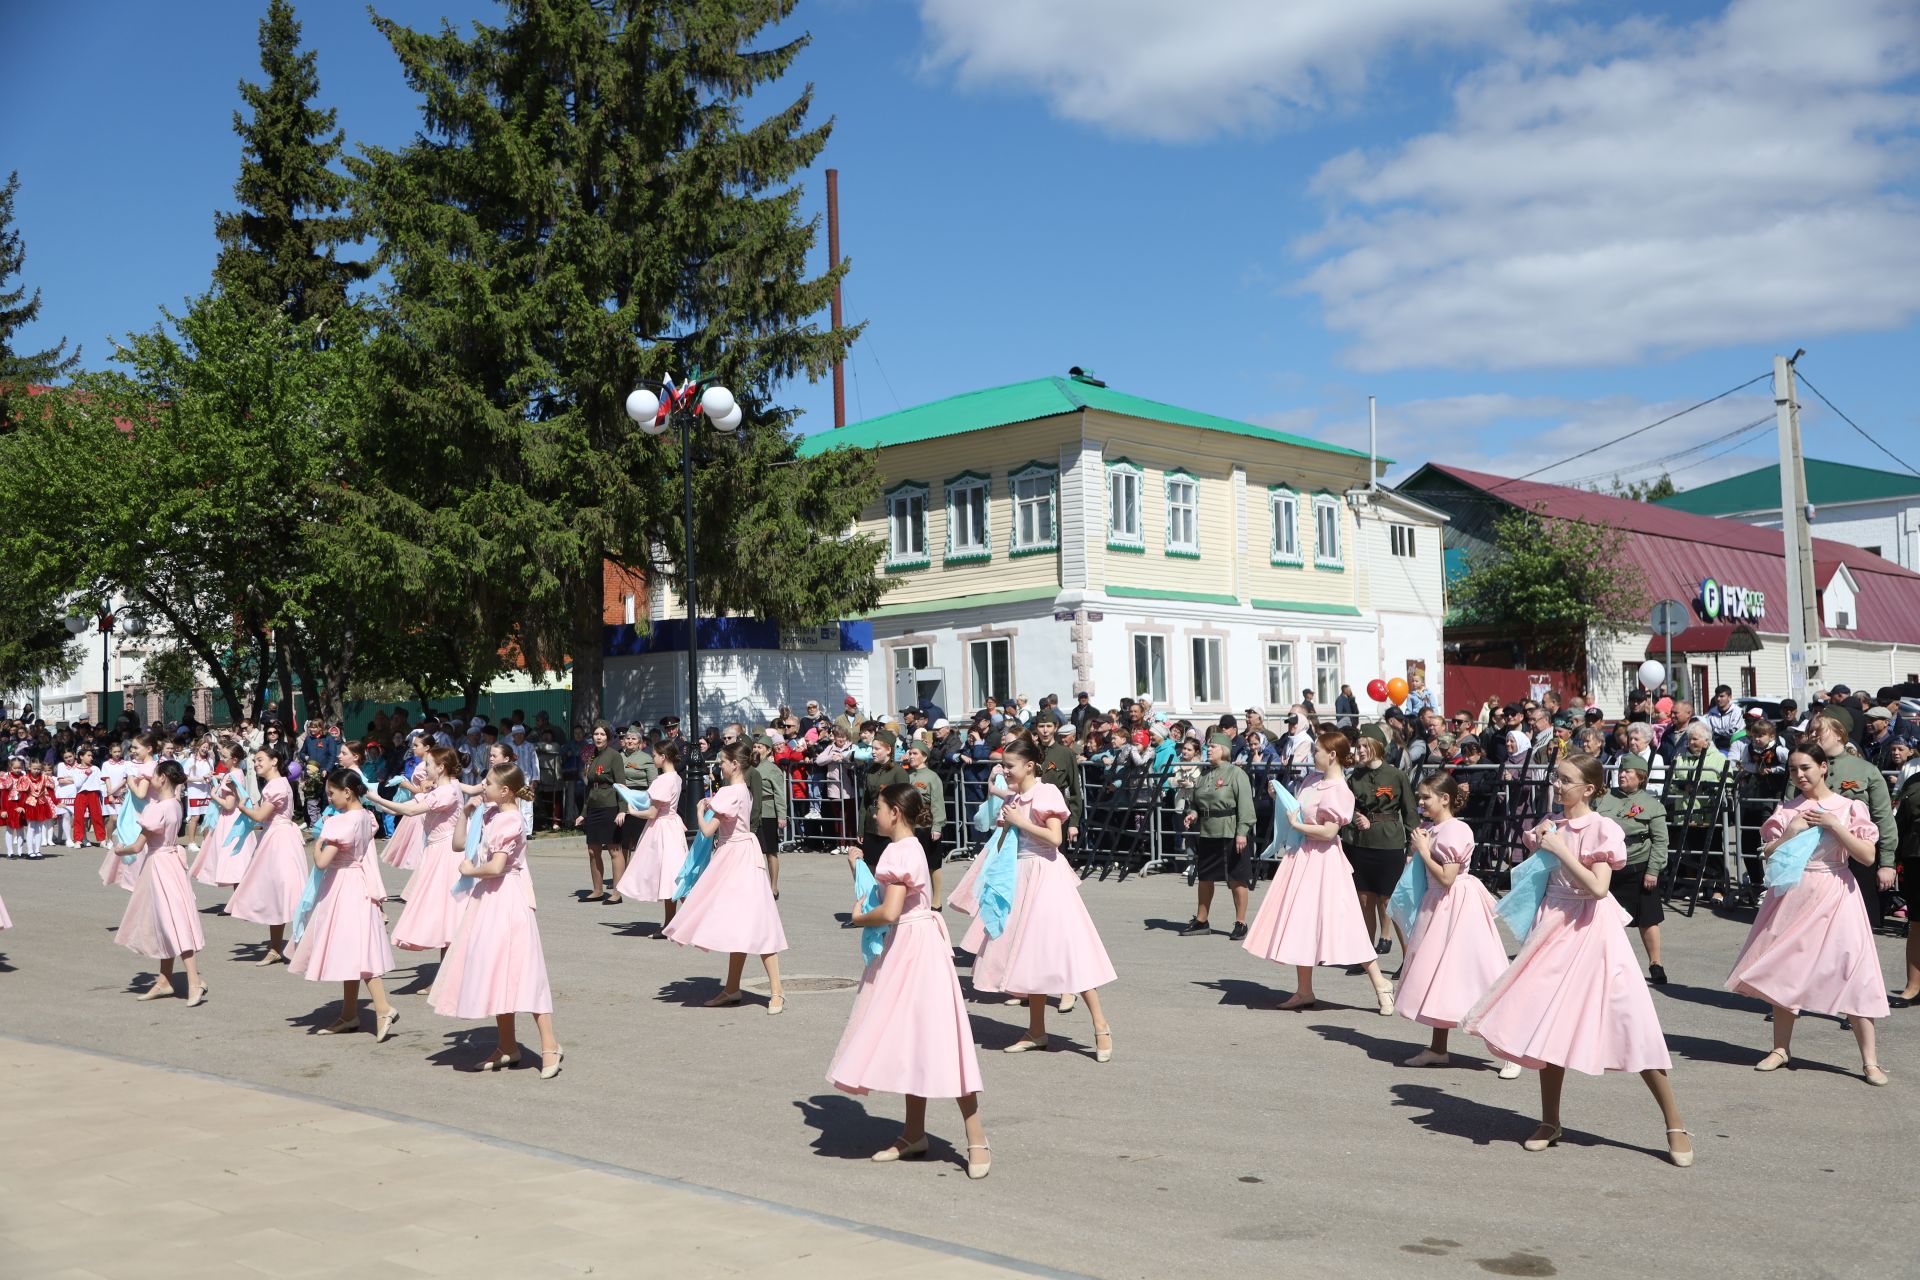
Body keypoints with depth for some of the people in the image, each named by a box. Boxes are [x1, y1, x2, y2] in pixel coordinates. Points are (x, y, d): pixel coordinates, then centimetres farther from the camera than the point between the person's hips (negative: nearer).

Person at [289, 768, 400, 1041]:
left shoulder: (341, 822, -21)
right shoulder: (365, 816, 5)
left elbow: (321, 862, -24)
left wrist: (318, 840, -6)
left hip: (344, 890, -9)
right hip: (356, 886, 9)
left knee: (355, 951, -9)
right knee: (352, 951, 13)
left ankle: (384, 1009, -14)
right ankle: (349, 1015, 21)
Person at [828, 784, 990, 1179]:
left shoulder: (900, 853, -18)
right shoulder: (904, 849, 13)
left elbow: (889, 912, -26)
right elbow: (882, 897, 18)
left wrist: (859, 918, -9)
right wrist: (858, 870, 15)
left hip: (914, 949, -11)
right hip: (904, 950, 11)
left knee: (936, 1042, -9)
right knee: (913, 1042, 15)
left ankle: (977, 1141, -5)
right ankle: (914, 1134, 24)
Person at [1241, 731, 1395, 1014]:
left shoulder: (1338, 791, -18)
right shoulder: (1313, 779, 9)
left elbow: (1328, 832, -24)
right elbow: (1299, 808, 23)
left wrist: (1297, 825, -15)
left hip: (1321, 861, -9)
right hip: (1302, 857, 9)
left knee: (1342, 924, -8)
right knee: (1300, 924, 13)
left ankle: (1380, 984, 2)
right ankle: (1304, 991, 22)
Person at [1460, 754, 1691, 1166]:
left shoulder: (1602, 829, -10)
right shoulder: (1549, 825, 9)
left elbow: (1598, 887, -21)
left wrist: (1560, 850, -18)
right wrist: (1539, 846, 0)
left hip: (1590, 930, -6)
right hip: (1553, 928, 6)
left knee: (1631, 1026, -7)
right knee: (1549, 1025, 9)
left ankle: (1675, 1126, 4)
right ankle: (1549, 1123, 22)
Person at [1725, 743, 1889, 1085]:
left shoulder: (1849, 807, -1)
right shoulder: (1787, 810, 6)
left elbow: (1869, 856, -9)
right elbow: (1769, 855, 2)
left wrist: (1834, 826, -15)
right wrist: (1792, 830, -11)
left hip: (1835, 896, -3)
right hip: (1793, 894, 3)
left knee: (1853, 974, -5)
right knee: (1784, 971, 7)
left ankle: (1869, 1060, 2)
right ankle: (1781, 1049, 21)